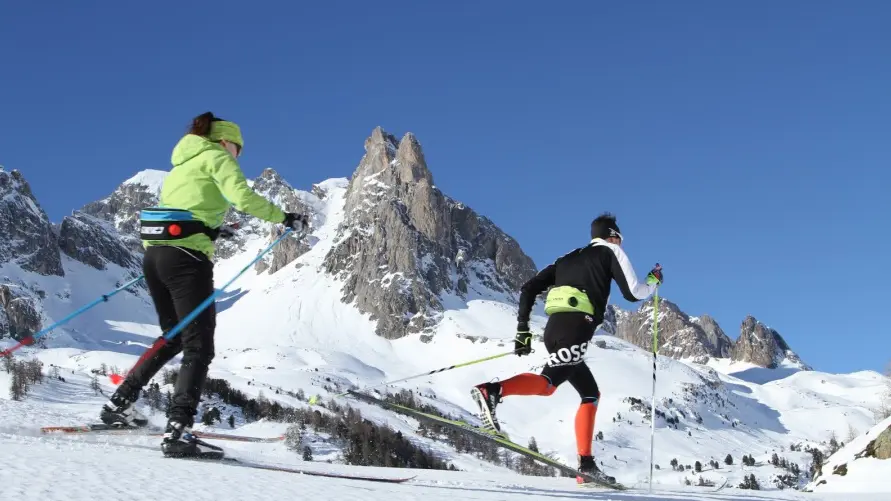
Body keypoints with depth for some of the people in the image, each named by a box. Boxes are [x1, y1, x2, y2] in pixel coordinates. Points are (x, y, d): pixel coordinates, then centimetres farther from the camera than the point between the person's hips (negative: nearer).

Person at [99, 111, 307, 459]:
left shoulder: (181, 164, 27)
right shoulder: (216, 157, 3)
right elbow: (242, 197, -14)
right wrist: (284, 218, -5)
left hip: (154, 254, 8)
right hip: (186, 258, -8)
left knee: (175, 338, 23)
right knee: (199, 347, -8)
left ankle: (119, 403, 23)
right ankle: (178, 432, -20)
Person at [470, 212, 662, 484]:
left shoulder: (569, 258, 31)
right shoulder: (611, 252, 17)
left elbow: (529, 288, 21)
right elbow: (632, 293, 7)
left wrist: (523, 329, 20)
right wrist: (654, 281, 28)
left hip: (554, 329, 7)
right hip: (575, 327, -7)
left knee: (590, 394, 16)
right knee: (548, 382, -24)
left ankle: (586, 464, 8)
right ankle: (492, 391, -48)